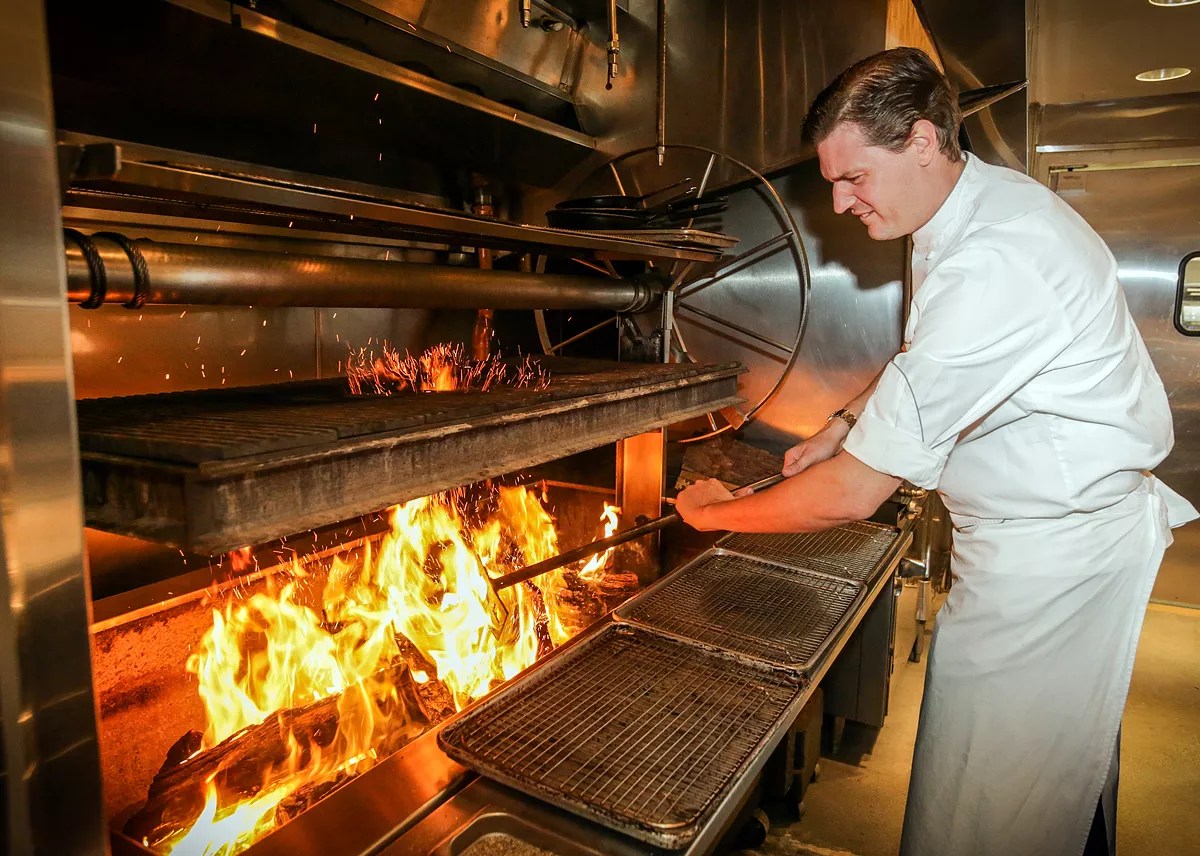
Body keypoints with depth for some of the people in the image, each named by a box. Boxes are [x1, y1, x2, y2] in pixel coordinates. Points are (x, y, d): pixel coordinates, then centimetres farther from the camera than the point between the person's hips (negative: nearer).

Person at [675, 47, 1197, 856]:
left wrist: (717, 511, -14)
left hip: (1057, 547, -9)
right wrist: (842, 425, 4)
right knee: (1066, 753, 25)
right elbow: (929, 357, 19)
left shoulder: (995, 266, -31)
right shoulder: (981, 206, 2)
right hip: (1060, 525, 9)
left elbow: (855, 493, -29)